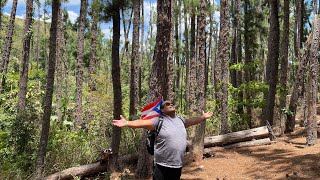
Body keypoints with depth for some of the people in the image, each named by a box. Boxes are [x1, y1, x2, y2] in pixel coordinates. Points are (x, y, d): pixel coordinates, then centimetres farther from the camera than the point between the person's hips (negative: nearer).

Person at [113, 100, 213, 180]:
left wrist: (203, 117, 35)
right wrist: (126, 123, -37)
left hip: (178, 166, 6)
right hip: (162, 166, -6)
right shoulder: (159, 120, -11)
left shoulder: (180, 120, 12)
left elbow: (190, 121, 30)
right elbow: (144, 123, -24)